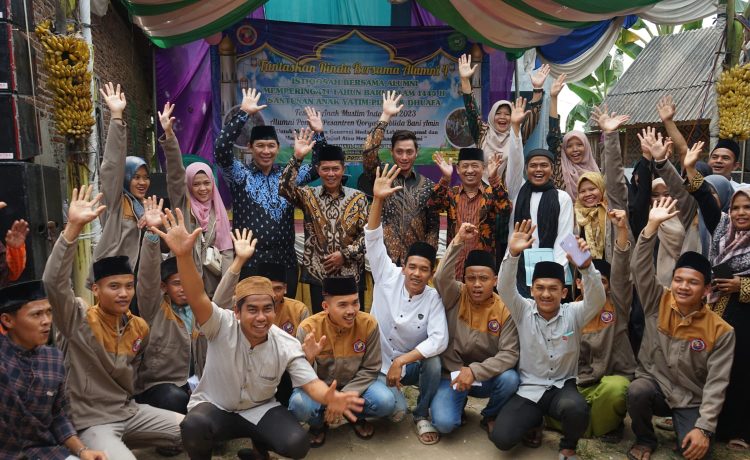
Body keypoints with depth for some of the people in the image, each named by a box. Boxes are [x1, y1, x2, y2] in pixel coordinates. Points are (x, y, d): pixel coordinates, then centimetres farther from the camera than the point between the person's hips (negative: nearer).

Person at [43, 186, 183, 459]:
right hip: (91, 422, -6)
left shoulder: (140, 327, 1)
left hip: (131, 412, 6)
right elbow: (54, 282, -33)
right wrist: (74, 227, -41)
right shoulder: (78, 319, -16)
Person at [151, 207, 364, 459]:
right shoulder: (223, 326, -21)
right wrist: (184, 255, -58)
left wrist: (330, 397, -44)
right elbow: (197, 298, -39)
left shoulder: (286, 345, -15)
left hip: (260, 410, 2)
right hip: (214, 408, -2)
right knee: (194, 426, -37)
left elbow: (310, 382, -18)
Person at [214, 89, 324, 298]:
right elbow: (221, 150, -16)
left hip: (285, 262, 3)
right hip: (249, 262, -3)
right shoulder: (240, 175, -1)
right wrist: (244, 113, -20)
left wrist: (319, 135, -4)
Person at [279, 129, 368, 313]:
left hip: (351, 275, 0)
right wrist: (297, 158, -22)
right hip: (318, 274, 0)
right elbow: (284, 188, -15)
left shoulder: (358, 197, 2)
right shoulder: (308, 195, 3)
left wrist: (345, 254, -10)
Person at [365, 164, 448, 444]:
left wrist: (401, 361, -30)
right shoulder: (389, 276, -9)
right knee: (395, 411, -25)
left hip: (412, 363, 1)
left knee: (433, 361, -30)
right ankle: (390, 399, 15)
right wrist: (378, 200, -32)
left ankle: (422, 416, -2)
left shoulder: (433, 298, -11)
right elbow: (373, 240, -19)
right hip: (379, 363, -1)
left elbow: (439, 339, -24)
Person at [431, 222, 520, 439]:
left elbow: (509, 353, -15)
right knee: (444, 423, -23)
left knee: (510, 379, -31)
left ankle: (490, 417, 4)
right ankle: (459, 403, 17)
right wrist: (458, 242, -39)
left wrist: (475, 371, -27)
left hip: (486, 376, 1)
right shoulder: (456, 296, -9)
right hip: (452, 374, -1)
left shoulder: (505, 310, -10)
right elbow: (441, 277, -32)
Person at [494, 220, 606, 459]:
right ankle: (534, 422, 19)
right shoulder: (524, 311, -4)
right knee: (501, 438, -17)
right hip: (529, 389, 1)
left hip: (562, 387, -1)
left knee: (576, 409, -36)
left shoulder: (573, 314, -5)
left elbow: (597, 299, -23)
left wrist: (586, 266, -42)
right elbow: (504, 288, -19)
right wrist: (513, 254, -37)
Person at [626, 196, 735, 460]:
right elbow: (640, 267, -21)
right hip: (654, 385, 1)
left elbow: (717, 384, -13)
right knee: (637, 391, -34)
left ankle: (686, 429, 15)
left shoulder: (721, 331, -11)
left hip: (692, 401, -1)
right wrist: (652, 225, -29)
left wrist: (704, 428, -22)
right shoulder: (658, 303, -8)